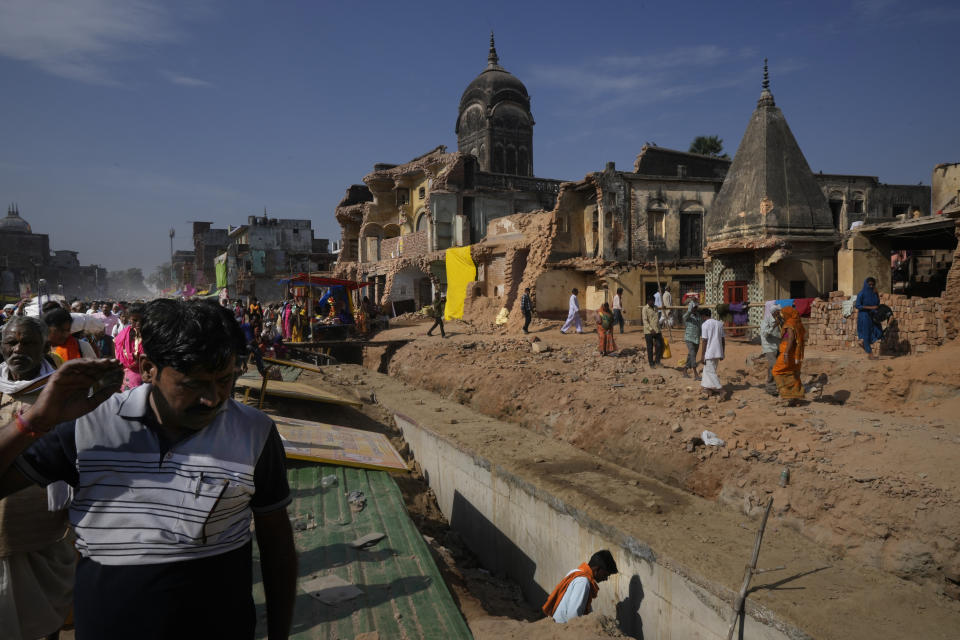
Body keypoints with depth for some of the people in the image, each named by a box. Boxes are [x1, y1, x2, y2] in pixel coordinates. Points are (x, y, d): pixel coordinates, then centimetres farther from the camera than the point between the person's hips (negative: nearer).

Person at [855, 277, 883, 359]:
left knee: (878, 333, 0)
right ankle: (869, 353, 12)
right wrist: (870, 307, -22)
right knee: (866, 333, 1)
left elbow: (878, 304, 0)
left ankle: (863, 341, 24)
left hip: (872, 316, 6)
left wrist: (876, 293, -10)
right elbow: (857, 305, -15)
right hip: (864, 316, -6)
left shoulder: (874, 293, 6)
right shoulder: (861, 293, -12)